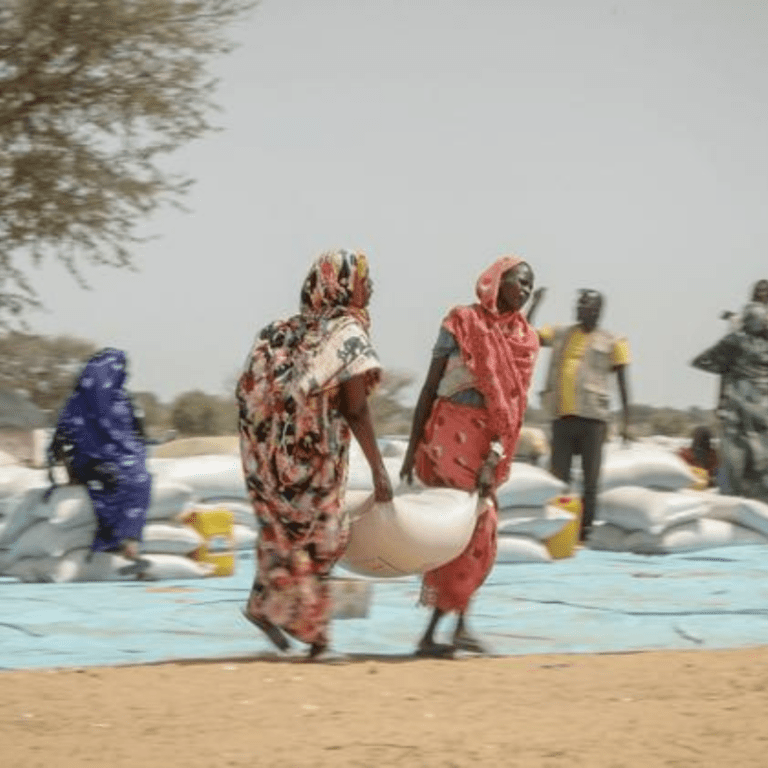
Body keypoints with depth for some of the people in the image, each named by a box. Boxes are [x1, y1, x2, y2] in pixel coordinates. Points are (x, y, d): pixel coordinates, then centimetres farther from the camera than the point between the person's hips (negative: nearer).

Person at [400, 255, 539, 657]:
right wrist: (413, 447, -5)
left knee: (462, 536, 7)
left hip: (488, 443, 6)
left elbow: (514, 406, -1)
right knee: (478, 525, -13)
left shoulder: (525, 339, 8)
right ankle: (460, 624, -9)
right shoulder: (461, 323, -5)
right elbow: (430, 387, -3)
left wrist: (495, 458, -13)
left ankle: (430, 634, 13)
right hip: (452, 432, -6)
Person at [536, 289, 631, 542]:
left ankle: (585, 529, 3)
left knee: (590, 478, -1)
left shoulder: (612, 342, 6)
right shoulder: (560, 334, 14)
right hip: (562, 414, 3)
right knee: (558, 476, 2)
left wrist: (626, 419, -1)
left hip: (593, 417, -3)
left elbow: (622, 382, 5)